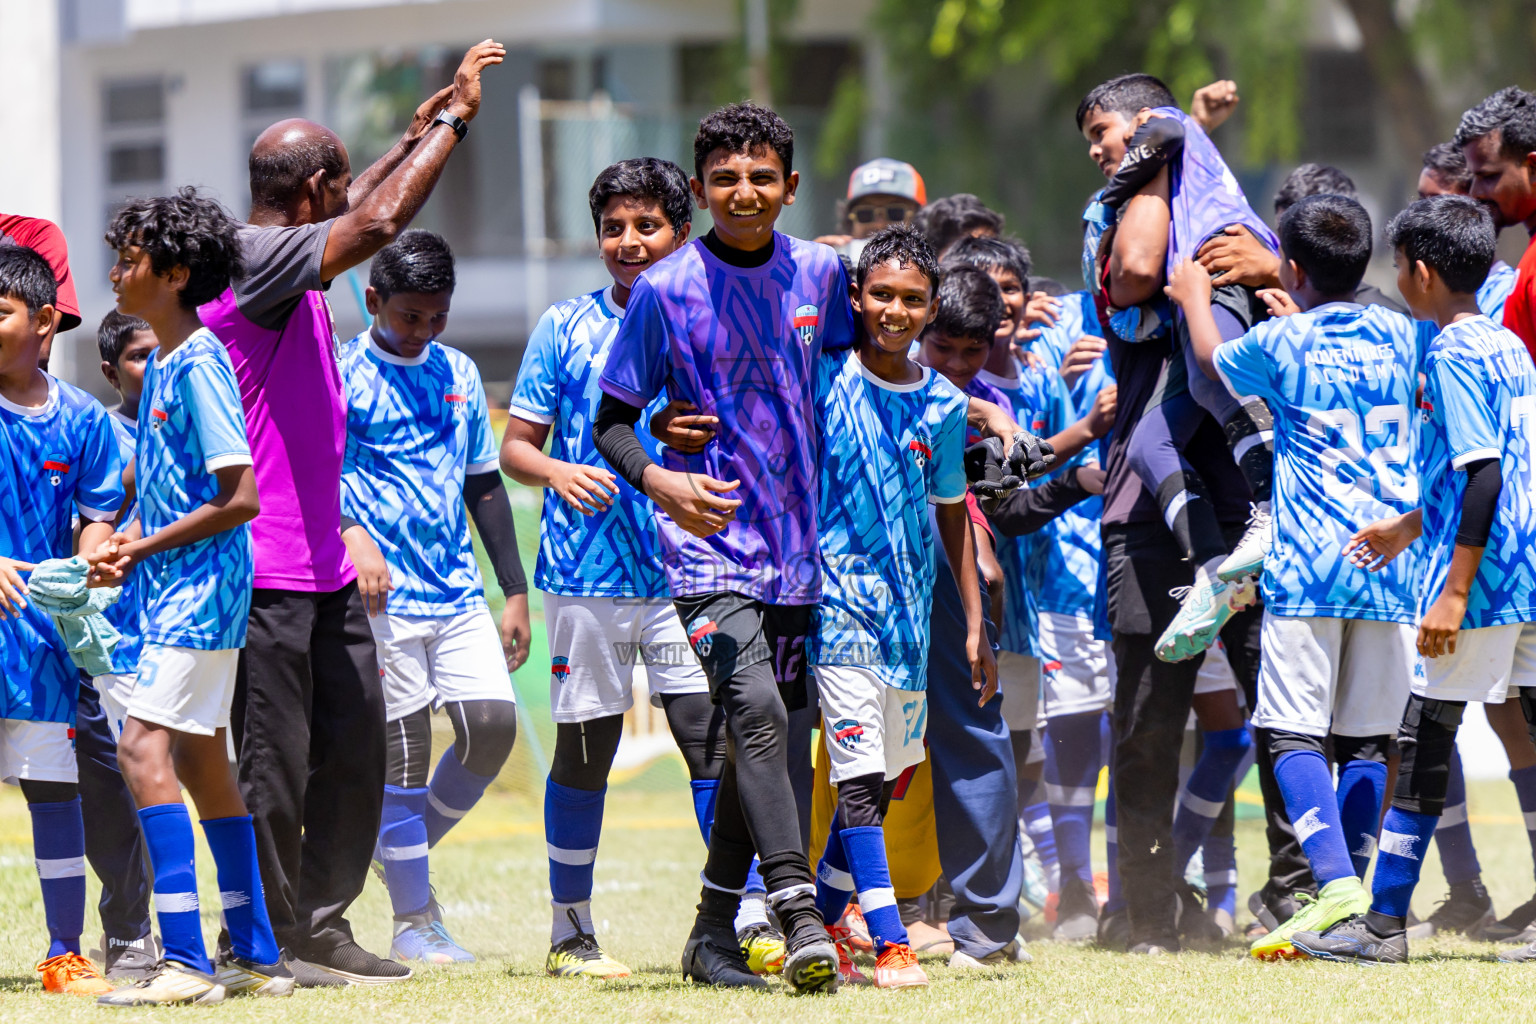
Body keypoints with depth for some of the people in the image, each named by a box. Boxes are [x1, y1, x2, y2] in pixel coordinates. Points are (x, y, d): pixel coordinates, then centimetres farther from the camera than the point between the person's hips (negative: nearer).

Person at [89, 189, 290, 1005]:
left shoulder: (199, 364, -16)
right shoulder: (163, 366, 13)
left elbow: (239, 497, -20)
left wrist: (146, 548, -14)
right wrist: (123, 543, 7)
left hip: (202, 588, -10)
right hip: (177, 592, 10)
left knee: (144, 745, -17)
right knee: (200, 760, 14)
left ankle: (186, 960, -20)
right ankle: (254, 954, 21)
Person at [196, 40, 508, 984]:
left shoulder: (286, 267, 15)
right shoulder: (255, 261, -15)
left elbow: (358, 212, 36)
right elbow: (377, 222, -26)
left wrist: (422, 132, 33)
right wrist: (453, 120, -16)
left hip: (322, 564, 10)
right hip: (266, 572, -10)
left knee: (356, 745, 11)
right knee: (275, 764, -4)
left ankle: (323, 927, 18)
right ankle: (271, 948, 2)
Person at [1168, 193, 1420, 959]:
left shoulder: (1281, 343, -3)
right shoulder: (1397, 337, 9)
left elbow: (1212, 362, 17)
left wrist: (1195, 297, 35)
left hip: (1308, 563, -4)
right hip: (1391, 561, 4)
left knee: (1295, 731, -6)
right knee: (1367, 738, 8)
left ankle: (1335, 881, -23)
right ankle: (1354, 894, 6)